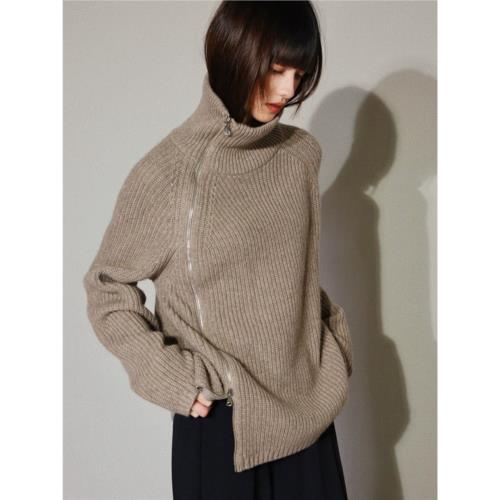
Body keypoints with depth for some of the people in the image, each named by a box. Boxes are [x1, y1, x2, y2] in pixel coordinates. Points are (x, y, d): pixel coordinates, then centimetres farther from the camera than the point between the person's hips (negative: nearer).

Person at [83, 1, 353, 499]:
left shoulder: (302, 153, -1)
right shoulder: (168, 170, -15)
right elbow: (106, 288, -5)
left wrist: (334, 340, 8)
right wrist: (173, 378, -12)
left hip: (307, 400, 4)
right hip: (221, 414, -4)